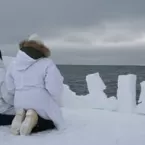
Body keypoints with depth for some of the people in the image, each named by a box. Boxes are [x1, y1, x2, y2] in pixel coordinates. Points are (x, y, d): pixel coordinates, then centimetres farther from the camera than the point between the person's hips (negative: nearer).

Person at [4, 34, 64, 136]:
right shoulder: (47, 63, -9)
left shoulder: (14, 65, 9)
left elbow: (10, 89, 10)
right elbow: (55, 88, -15)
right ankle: (34, 118, -12)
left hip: (20, 104, 5)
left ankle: (22, 117, -5)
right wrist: (56, 103, 3)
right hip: (42, 103, -5)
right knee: (53, 122, 20)